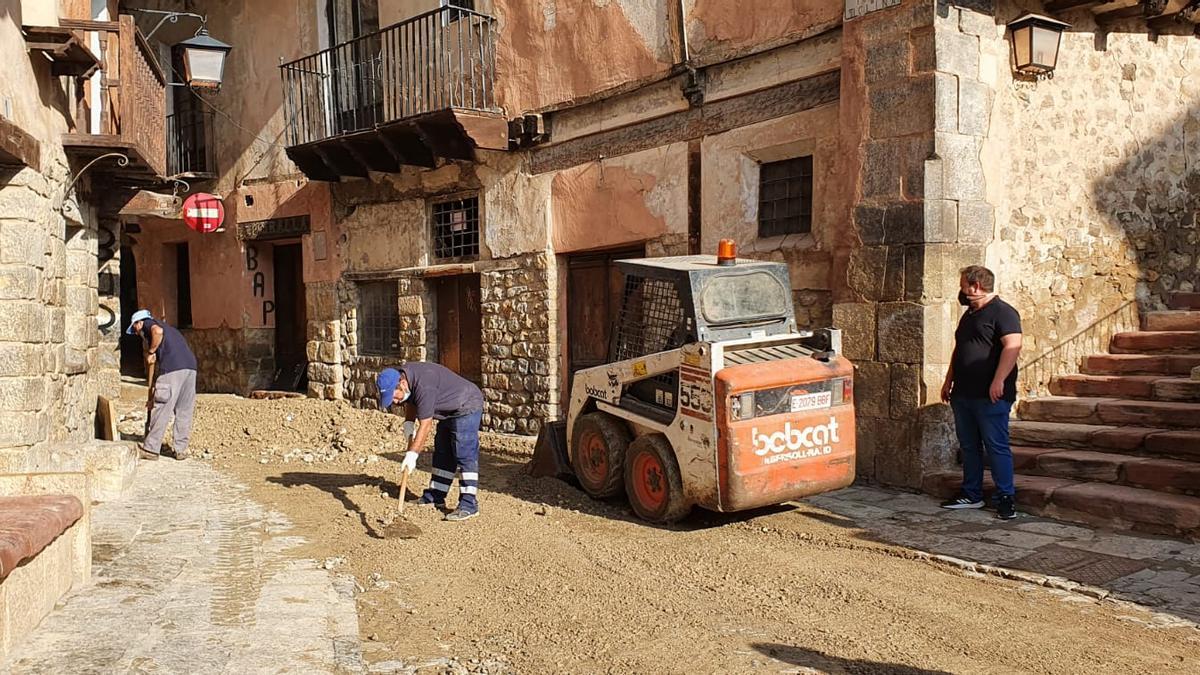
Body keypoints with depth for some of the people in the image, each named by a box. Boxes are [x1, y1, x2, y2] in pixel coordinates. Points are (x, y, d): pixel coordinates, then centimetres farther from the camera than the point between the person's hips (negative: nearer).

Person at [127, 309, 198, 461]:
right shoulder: (169, 328, 35)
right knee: (184, 412, 11)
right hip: (190, 366, 8)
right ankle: (181, 450, 14)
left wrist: (151, 352, -2)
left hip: (172, 368, -8)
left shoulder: (148, 324, 13)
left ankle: (151, 449, 7)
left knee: (161, 410, 0)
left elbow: (158, 331, -16)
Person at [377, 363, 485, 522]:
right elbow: (411, 402, 14)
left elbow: (425, 425, -30)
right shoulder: (403, 376, -5)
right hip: (449, 411, 10)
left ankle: (469, 505, -17)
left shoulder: (424, 386, -33)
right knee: (442, 454, 13)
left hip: (467, 407, -10)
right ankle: (435, 497, 21)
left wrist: (412, 454, -28)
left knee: (465, 455, -15)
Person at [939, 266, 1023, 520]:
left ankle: (1006, 499, 0)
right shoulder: (969, 314, 19)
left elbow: (1012, 346, -20)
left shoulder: (1002, 312, -9)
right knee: (968, 446, 13)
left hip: (990, 396, -9)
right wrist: (948, 381, 21)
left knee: (997, 446, -5)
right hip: (963, 394, 9)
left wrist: (998, 381, -26)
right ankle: (971, 494, 21)